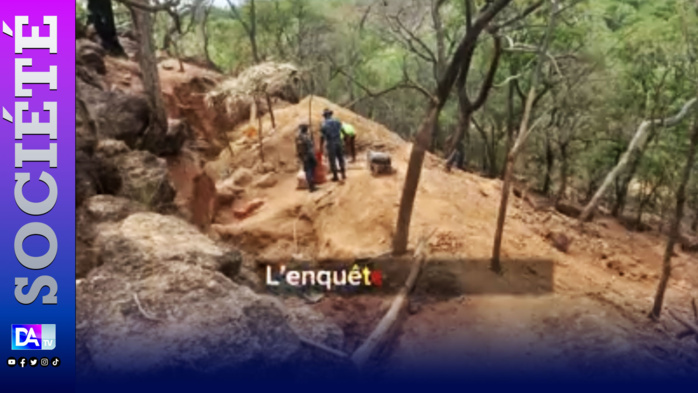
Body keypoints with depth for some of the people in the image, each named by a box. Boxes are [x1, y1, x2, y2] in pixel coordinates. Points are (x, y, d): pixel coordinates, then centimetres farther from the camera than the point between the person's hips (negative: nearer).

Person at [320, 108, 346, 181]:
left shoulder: (324, 124, -9)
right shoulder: (337, 121, 3)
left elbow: (322, 137, -10)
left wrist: (321, 147, -4)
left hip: (331, 143, -4)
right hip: (339, 142, 4)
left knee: (332, 160, 4)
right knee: (341, 158, 14)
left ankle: (335, 176, 6)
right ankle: (343, 174, 19)